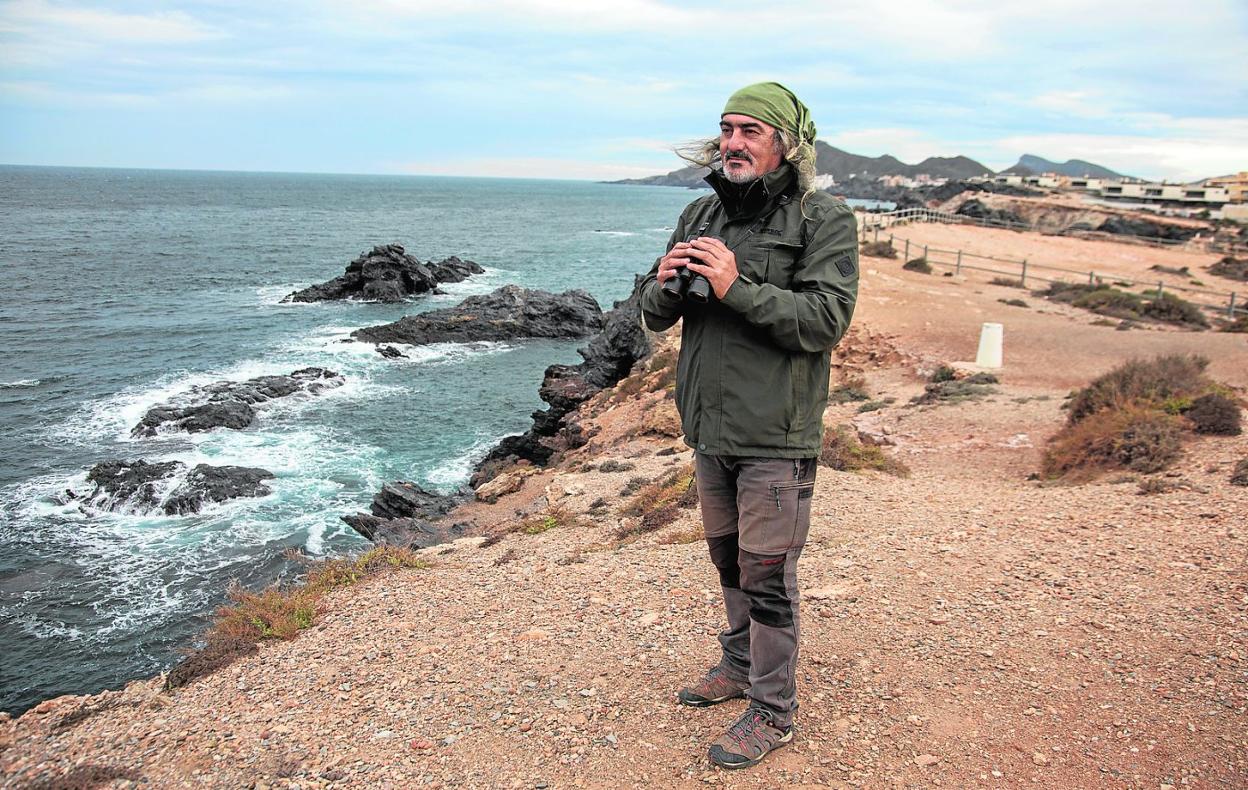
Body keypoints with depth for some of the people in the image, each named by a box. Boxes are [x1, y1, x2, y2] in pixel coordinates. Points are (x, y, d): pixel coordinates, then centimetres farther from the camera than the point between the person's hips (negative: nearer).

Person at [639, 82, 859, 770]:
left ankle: (773, 708, 20)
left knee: (767, 575, 2)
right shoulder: (701, 215, 9)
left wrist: (738, 288, -26)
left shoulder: (824, 220, -9)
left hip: (775, 435, -6)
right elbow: (655, 316, 9)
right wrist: (666, 284, -13)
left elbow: (825, 320, -20)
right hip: (710, 428, 6)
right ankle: (740, 664, 42)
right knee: (728, 557, 21)